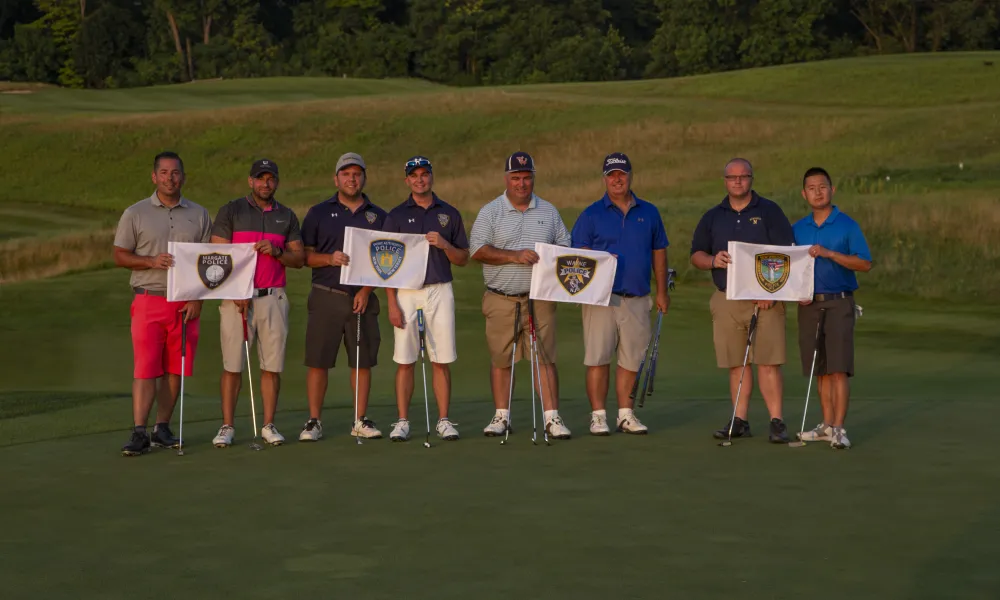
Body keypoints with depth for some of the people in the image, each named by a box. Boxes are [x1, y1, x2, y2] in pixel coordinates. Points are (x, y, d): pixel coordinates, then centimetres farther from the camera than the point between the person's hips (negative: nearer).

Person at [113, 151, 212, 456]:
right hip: (149, 301, -2)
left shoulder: (199, 214, 10)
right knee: (145, 368, -8)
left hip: (186, 302, 2)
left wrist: (198, 298, -1)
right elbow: (120, 256, 4)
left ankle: (162, 428, 13)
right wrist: (152, 261, -13)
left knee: (175, 369, 4)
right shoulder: (135, 214, 5)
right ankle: (139, 433, -8)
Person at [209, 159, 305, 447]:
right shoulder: (231, 211, 4)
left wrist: (277, 251, -9)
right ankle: (227, 427, 0)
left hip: (274, 297, 3)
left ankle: (269, 425, 8)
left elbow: (299, 258, 12)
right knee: (233, 364, -4)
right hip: (237, 297, -3)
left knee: (272, 364, 1)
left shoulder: (287, 216, 14)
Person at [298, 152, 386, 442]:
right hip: (326, 296, -1)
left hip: (363, 298, 2)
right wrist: (329, 258, -15)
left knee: (363, 361, 3)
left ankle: (360, 420, 12)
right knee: (318, 360, -3)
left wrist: (367, 290, -6)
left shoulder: (378, 216, 10)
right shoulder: (319, 213, 7)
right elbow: (304, 255, 4)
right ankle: (314, 421, 4)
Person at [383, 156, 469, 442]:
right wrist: (392, 303, -6)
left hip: (440, 291, 1)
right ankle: (402, 421, 5)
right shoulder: (396, 215, 5)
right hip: (407, 293, -1)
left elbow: (463, 259, 11)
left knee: (442, 360, 1)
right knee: (405, 361, 0)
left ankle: (443, 420, 8)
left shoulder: (449, 213, 9)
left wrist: (444, 244, -10)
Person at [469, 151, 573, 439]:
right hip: (501, 299, -1)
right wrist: (514, 256, -17)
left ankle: (552, 417, -1)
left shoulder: (549, 212, 12)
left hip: (540, 299, 1)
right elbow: (478, 251, -7)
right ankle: (501, 416, 12)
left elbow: (565, 246, 15)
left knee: (546, 357, -3)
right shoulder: (490, 212, 3)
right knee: (500, 359, 3)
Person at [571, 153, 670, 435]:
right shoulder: (592, 214, 3)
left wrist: (662, 291, 12)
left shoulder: (649, 212, 12)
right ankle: (598, 415, 3)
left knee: (631, 359, 6)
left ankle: (626, 414, 15)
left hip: (637, 299, 3)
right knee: (598, 358, -4)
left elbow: (659, 253, 15)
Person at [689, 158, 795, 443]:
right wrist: (712, 260, -10)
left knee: (768, 363, -9)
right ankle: (740, 421, 10)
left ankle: (776, 422, -7)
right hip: (726, 300, 3)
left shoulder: (770, 211, 3)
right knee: (736, 364, 5)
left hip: (765, 299, -3)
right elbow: (696, 253, 14)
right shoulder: (712, 217, 14)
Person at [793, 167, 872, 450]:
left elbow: (865, 263, -10)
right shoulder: (797, 229, 11)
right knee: (821, 370, 8)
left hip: (839, 303, -4)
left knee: (839, 368, -10)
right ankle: (827, 424, 15)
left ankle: (839, 428, -10)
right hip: (808, 304, 4)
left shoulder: (847, 225, -2)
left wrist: (829, 253, -19)